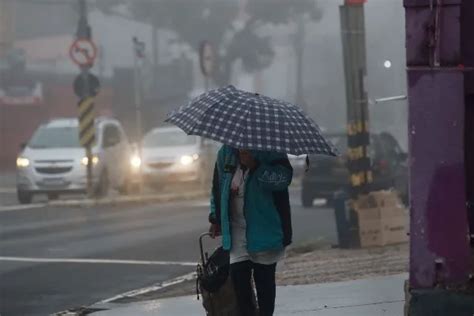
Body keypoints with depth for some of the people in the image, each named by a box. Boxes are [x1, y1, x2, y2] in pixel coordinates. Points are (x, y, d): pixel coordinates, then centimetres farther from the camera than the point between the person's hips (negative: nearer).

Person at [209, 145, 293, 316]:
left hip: (265, 227, -3)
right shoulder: (226, 152, 9)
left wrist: (256, 166, -29)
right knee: (238, 273, -8)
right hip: (237, 228, 3)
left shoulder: (271, 152, -5)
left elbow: (284, 177, -22)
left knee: (263, 277, 1)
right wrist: (216, 218, 21)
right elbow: (218, 185, 20)